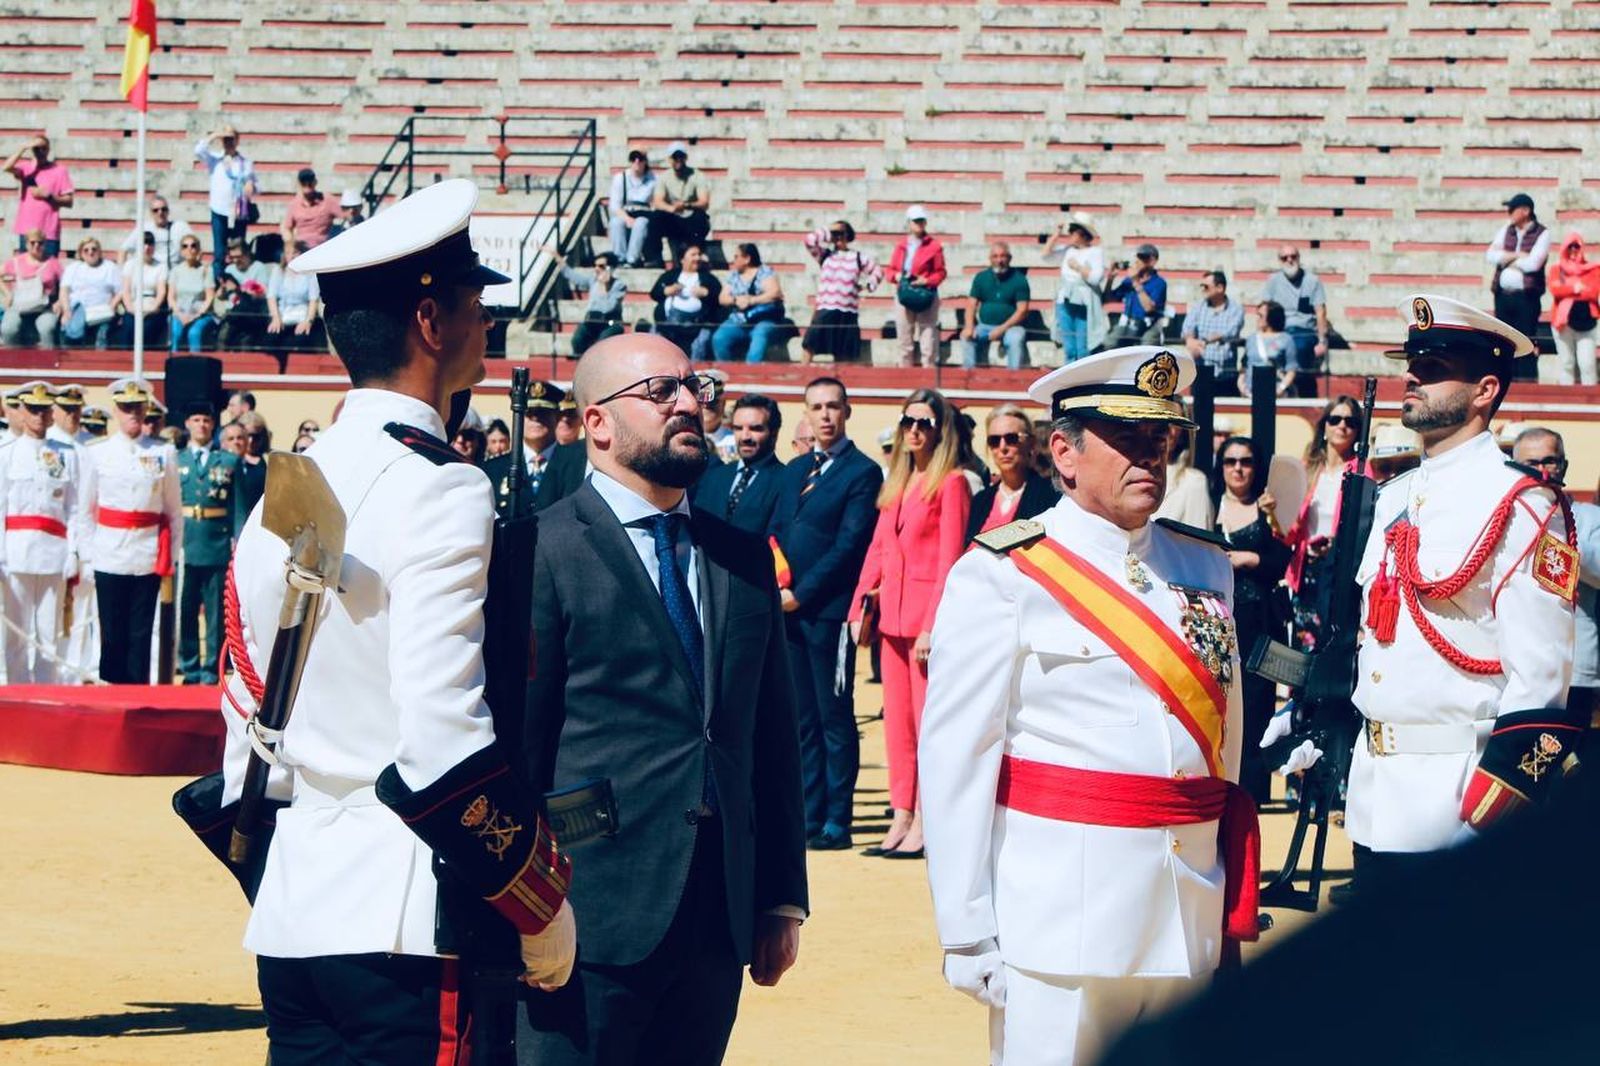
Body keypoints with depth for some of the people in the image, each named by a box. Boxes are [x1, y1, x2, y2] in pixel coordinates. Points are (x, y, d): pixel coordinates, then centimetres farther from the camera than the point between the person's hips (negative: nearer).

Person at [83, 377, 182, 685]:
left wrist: (172, 555, 5)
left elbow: (174, 509, 8)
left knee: (141, 633, 2)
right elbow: (86, 509, 8)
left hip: (148, 558, 0)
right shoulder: (97, 454, 5)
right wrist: (86, 553, 4)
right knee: (112, 633, 1)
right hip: (109, 558, 0)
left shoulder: (165, 454, 5)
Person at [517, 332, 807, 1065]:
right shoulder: (544, 551, -5)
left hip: (720, 922, 6)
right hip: (592, 919, -6)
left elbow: (773, 739, 16)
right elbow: (517, 741, -7)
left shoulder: (743, 557, 14)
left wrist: (783, 897, 12)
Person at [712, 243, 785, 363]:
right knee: (718, 338, -22)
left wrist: (751, 300, -19)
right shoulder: (733, 275, 16)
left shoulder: (765, 272, 1)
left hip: (764, 320, -5)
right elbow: (722, 298, 11)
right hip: (738, 322, 5)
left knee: (759, 337, -37)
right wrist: (736, 300, -11)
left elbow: (775, 293, -13)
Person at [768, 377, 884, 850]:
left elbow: (849, 545, -11)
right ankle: (809, 816, 13)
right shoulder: (794, 470, 17)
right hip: (788, 609, 7)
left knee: (834, 718, -2)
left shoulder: (862, 473, -5)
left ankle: (836, 823, 0)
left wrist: (801, 594, -13)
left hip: (828, 610, -7)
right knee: (802, 718, 9)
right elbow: (775, 532, 18)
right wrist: (775, 587, 0)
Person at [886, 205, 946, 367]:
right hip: (904, 295, 4)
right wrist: (896, 276, -9)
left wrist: (927, 281, -16)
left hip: (926, 296, -4)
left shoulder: (934, 246, 1)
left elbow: (941, 272, -1)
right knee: (905, 343, 8)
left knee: (928, 344, -7)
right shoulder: (901, 247, 11)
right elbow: (891, 270, 13)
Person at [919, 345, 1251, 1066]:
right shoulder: (1002, 578, -5)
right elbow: (955, 760, -7)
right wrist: (966, 935, -10)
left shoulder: (1204, 568, 11)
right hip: (1059, 917, -5)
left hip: (1188, 916, 5)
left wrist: (1235, 911, 12)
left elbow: (1227, 737, 15)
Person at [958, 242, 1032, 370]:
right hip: (985, 325, 3)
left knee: (1016, 339, -34)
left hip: (1010, 325, -3)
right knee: (966, 336, -23)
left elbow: (1022, 310, -7)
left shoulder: (1019, 279, -1)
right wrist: (969, 326, -14)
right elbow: (972, 304, 5)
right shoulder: (981, 277, 9)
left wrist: (1002, 328, -18)